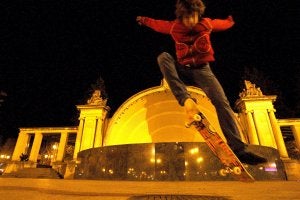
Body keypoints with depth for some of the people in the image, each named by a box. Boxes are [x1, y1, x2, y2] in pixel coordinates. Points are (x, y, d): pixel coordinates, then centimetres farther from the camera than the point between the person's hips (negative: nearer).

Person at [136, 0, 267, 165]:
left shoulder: (207, 24, 1)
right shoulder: (174, 27, 2)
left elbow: (225, 23, 23)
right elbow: (158, 24, 21)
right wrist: (143, 20, 33)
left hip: (202, 70, 0)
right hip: (183, 71, 1)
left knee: (222, 102, -25)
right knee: (163, 57, -29)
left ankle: (239, 149, -25)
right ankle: (185, 99, -46)